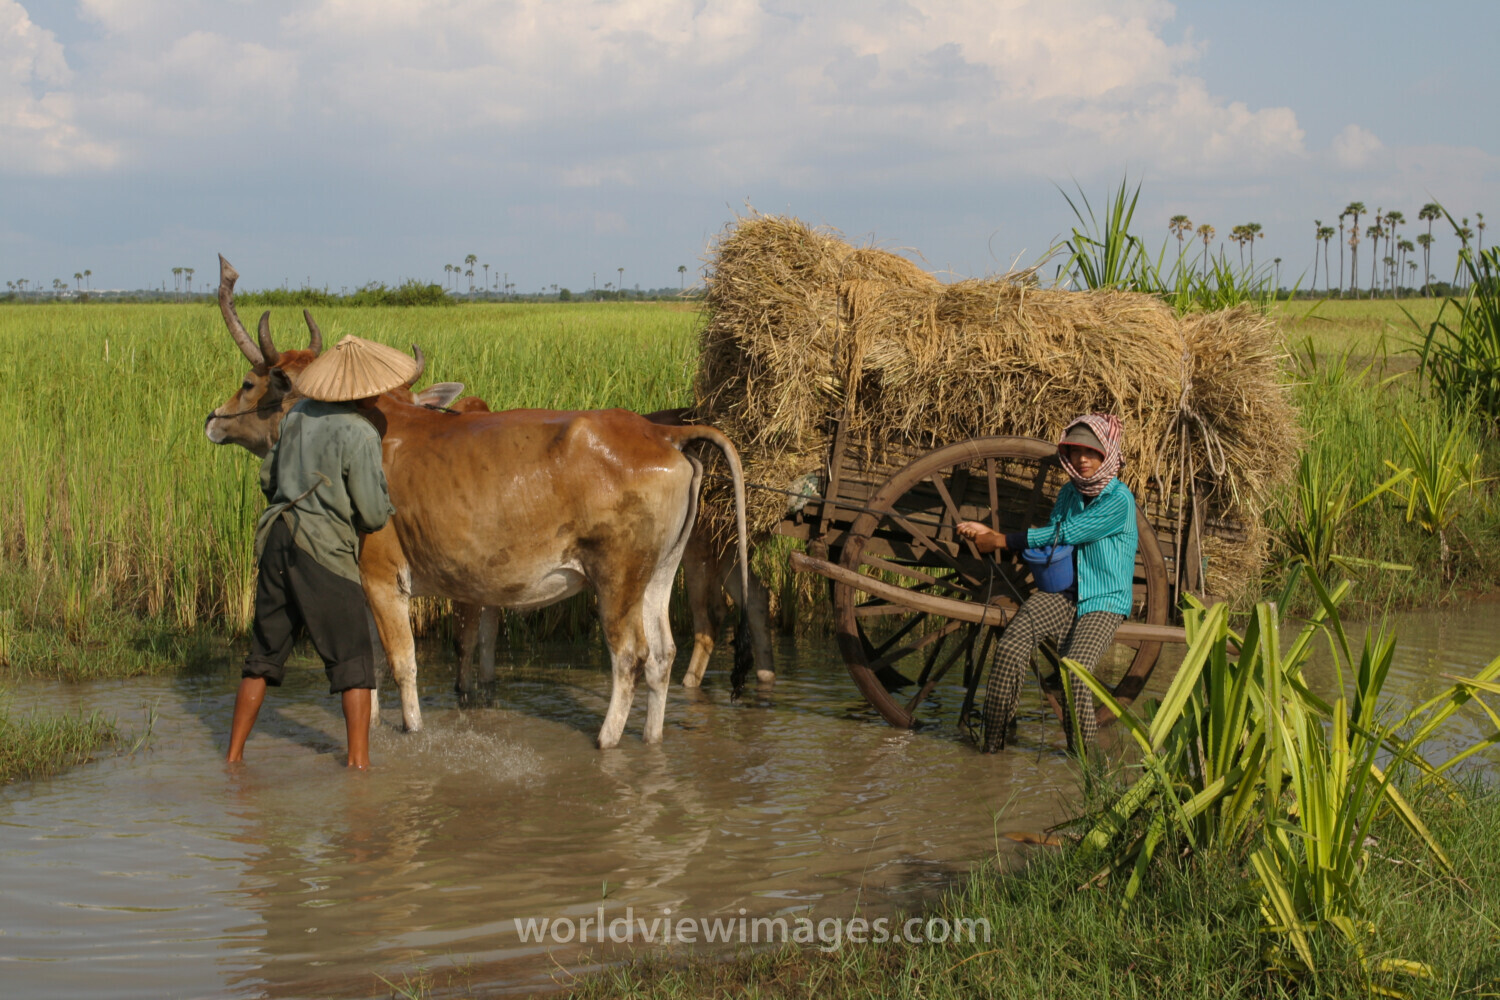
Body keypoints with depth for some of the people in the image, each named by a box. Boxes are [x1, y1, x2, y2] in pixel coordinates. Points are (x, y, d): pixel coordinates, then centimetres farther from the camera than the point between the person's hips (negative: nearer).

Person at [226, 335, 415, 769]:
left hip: (276, 541, 7)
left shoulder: (298, 414, 8)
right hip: (326, 552, -7)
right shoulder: (358, 434, -12)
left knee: (265, 653, 15)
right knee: (352, 660, 4)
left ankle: (234, 755, 17)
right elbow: (374, 514, -12)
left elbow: (268, 476, 20)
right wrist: (386, 502, 10)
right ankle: (358, 761, 1)